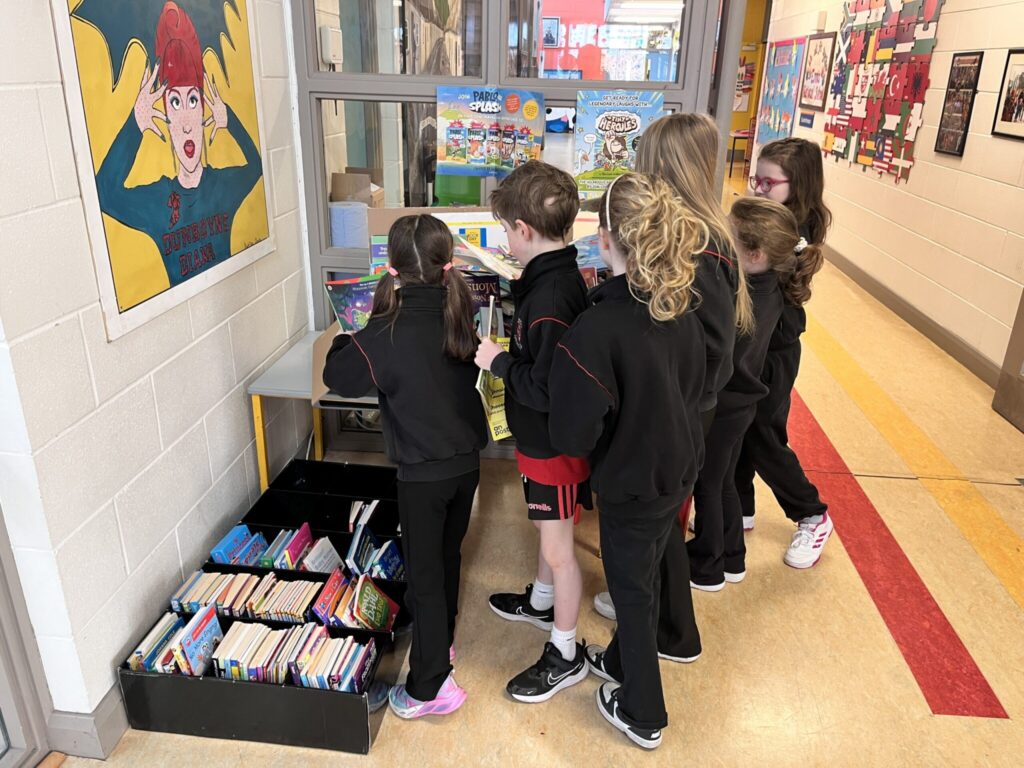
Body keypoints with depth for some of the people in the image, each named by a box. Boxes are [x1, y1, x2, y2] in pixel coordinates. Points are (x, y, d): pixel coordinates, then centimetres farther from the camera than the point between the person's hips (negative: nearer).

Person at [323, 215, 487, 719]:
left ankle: (431, 687, 17)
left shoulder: (387, 333, -21)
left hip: (424, 471, -6)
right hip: (467, 460, 6)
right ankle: (440, 639, 46)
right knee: (447, 555, 24)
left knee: (424, 573, 7)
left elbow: (338, 376, -7)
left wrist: (346, 341, 13)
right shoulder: (459, 314, -6)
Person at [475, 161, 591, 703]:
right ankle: (542, 603, 50)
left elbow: (545, 390, -31)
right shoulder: (560, 277, 0)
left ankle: (565, 655, 24)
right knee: (550, 530, 27)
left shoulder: (549, 299, -30)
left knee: (557, 547, 6)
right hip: (545, 435, 10)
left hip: (551, 443, -10)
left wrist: (497, 361, -20)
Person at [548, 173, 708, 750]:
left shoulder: (596, 329, -31)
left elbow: (575, 435, -27)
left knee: (632, 590, 15)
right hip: (679, 471, 7)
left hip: (632, 484, -6)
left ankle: (644, 715, 37)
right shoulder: (683, 311, -8)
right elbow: (693, 392, 6)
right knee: (643, 577, 27)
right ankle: (624, 661, 53)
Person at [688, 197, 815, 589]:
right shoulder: (769, 288, -7)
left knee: (706, 487, 12)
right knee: (723, 483, 24)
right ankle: (731, 559, 41)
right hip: (739, 404, 8)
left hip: (719, 410, -8)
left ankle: (705, 569, 31)